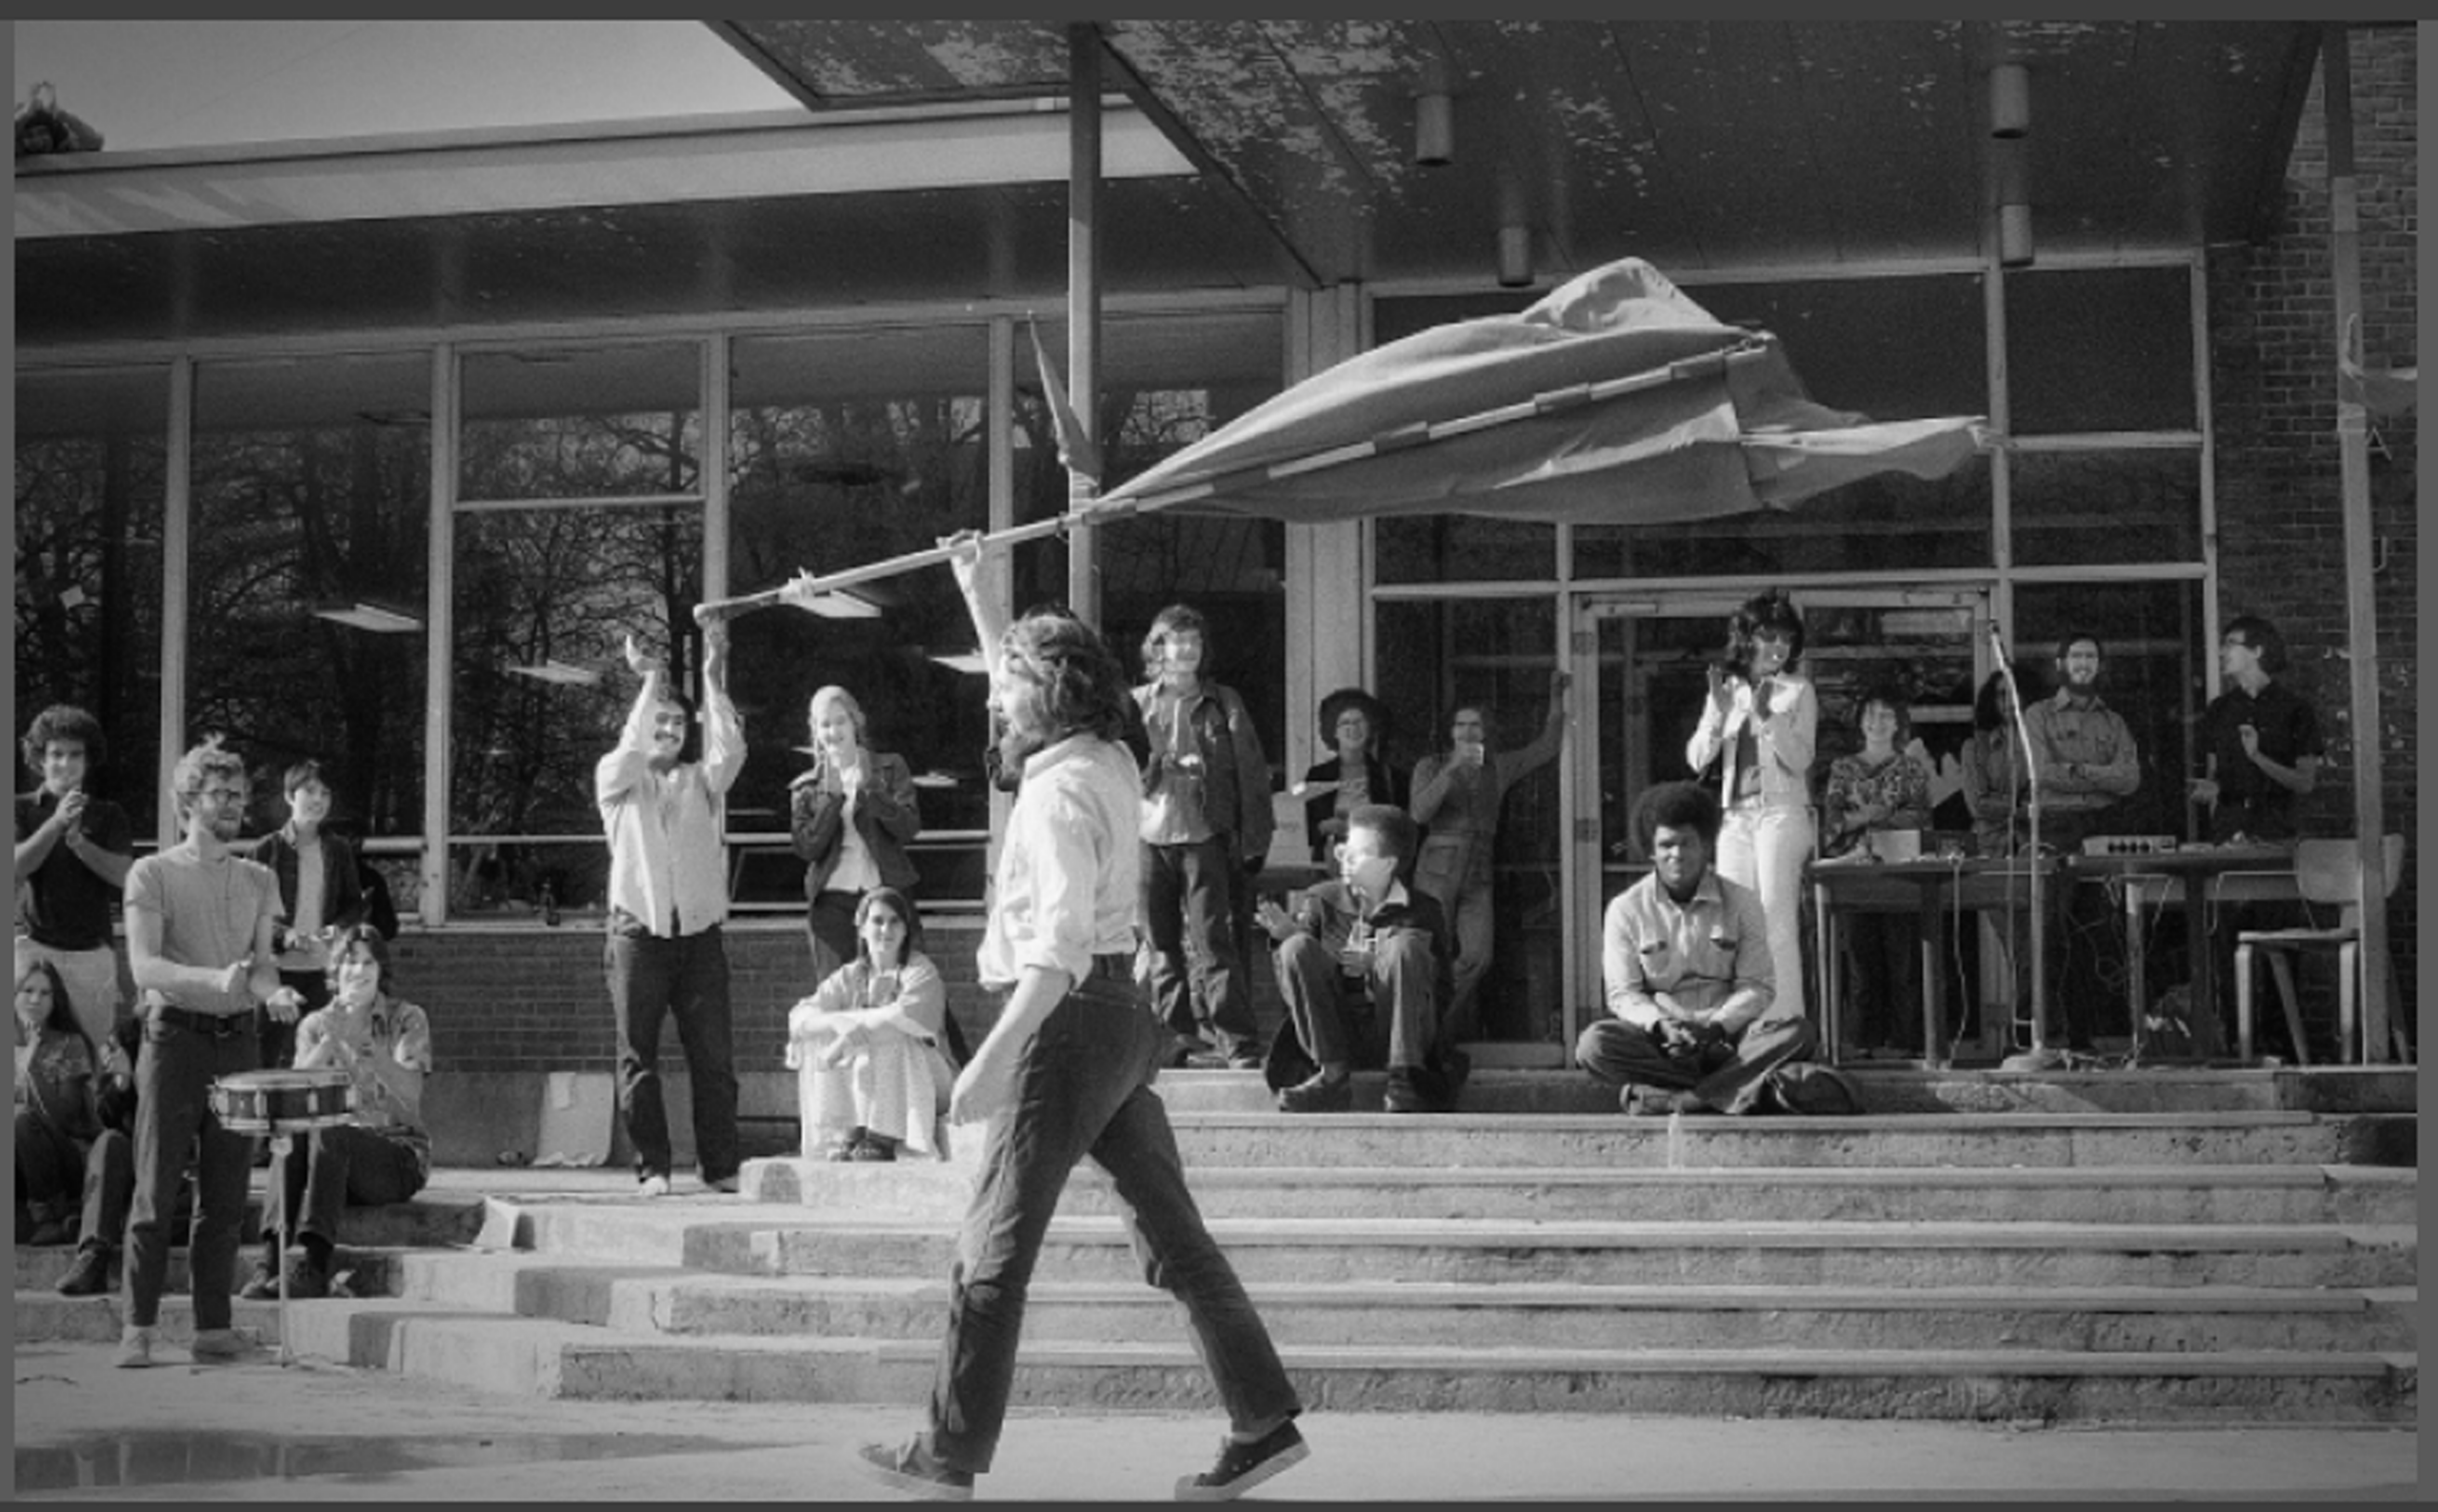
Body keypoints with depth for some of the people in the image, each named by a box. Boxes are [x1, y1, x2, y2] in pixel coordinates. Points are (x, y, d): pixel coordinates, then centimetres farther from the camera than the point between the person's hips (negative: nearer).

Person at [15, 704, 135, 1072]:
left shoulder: (108, 815, 11)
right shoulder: (23, 809, 8)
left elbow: (125, 876, -2)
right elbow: (17, 867, -7)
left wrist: (80, 843, -14)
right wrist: (56, 823, -15)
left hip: (92, 952, 2)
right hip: (35, 947, -2)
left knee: (98, 1053, -1)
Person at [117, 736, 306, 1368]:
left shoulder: (259, 880, 14)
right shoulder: (153, 875, 0)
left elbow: (260, 962, 12)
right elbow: (144, 966, -11)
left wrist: (272, 990, -12)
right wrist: (214, 979, -26)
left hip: (238, 1040, 4)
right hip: (174, 1037, -4)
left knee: (226, 1196, 5)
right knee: (156, 1191, -4)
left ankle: (213, 1326, 10)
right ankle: (139, 1327, 1)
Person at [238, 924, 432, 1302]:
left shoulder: (408, 1019, 3)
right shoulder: (315, 1024, 11)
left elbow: (409, 1093, -14)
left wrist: (360, 1043, -26)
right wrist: (329, 1041, -20)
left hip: (399, 1150, -2)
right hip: (336, 1153, 3)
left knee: (328, 1134, -34)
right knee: (294, 1135, -32)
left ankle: (315, 1267, -44)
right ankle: (272, 1259, -45)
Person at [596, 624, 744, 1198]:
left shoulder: (699, 781, 16)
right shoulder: (616, 779, 10)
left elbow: (730, 751, -4)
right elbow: (630, 753, -12)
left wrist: (713, 679, -12)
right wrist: (650, 681, -13)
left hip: (698, 930, 2)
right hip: (639, 930, -2)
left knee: (713, 1056, -3)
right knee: (638, 1056, -3)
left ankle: (721, 1166, 0)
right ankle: (652, 1168, 0)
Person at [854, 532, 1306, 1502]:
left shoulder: (1059, 793, -16)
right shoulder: (1110, 764, 11)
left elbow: (1062, 944, -26)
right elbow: (1023, 674, 31)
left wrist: (992, 1058, -29)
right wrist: (974, 588, 35)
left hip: (1067, 1020, -9)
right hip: (1120, 1014, 9)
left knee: (993, 1249, -1)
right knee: (1173, 1236, 9)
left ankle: (949, 1457, 6)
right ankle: (1264, 1424, 9)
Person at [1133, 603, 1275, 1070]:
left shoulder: (1223, 703, 8)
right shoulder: (1136, 704, 9)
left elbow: (1251, 770, 6)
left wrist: (1254, 838, 0)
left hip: (1205, 835, -2)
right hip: (1148, 835, 2)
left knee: (1211, 940, -9)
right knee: (1161, 942, 6)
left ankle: (1239, 1044, -8)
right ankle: (1182, 1032, 16)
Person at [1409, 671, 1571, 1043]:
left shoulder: (1499, 767, 16)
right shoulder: (1430, 766, 7)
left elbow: (1546, 747, 20)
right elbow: (1419, 813, -8)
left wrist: (1556, 697, 15)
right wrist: (1453, 770, -14)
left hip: (1478, 877, 3)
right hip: (1437, 871, -3)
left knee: (1477, 957, -12)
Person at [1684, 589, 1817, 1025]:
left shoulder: (1798, 691, 4)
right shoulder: (1727, 689, 13)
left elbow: (1800, 758, -6)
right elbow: (1697, 758, 6)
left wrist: (1765, 715, -17)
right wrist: (1719, 710, -9)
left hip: (1781, 812, -4)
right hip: (1735, 814, 4)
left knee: (1776, 921, -12)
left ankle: (1786, 1019, -13)